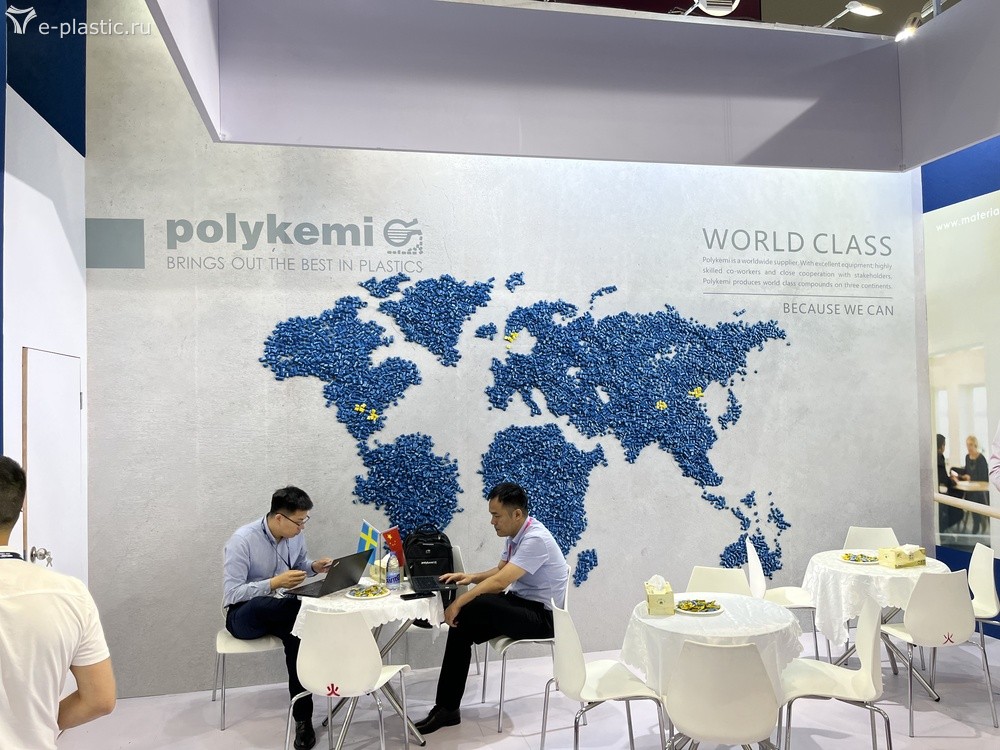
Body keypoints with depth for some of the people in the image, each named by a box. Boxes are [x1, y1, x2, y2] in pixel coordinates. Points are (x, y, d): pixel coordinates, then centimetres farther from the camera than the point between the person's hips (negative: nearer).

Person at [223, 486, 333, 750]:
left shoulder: (295, 536, -3)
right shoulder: (242, 540, -21)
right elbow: (232, 594, -22)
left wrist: (314, 566, -5)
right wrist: (275, 582, -30)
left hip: (279, 610, 5)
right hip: (244, 615, -5)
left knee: (298, 635, -30)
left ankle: (302, 718, -20)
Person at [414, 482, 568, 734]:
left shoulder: (535, 539, -24)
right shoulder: (515, 534, 6)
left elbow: (500, 582, -30)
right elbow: (500, 571, 20)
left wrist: (458, 603, -26)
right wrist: (470, 577, 1)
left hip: (540, 614, -9)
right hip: (520, 603, 9)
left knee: (474, 607, -30)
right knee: (463, 622, -13)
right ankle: (447, 708, -7)